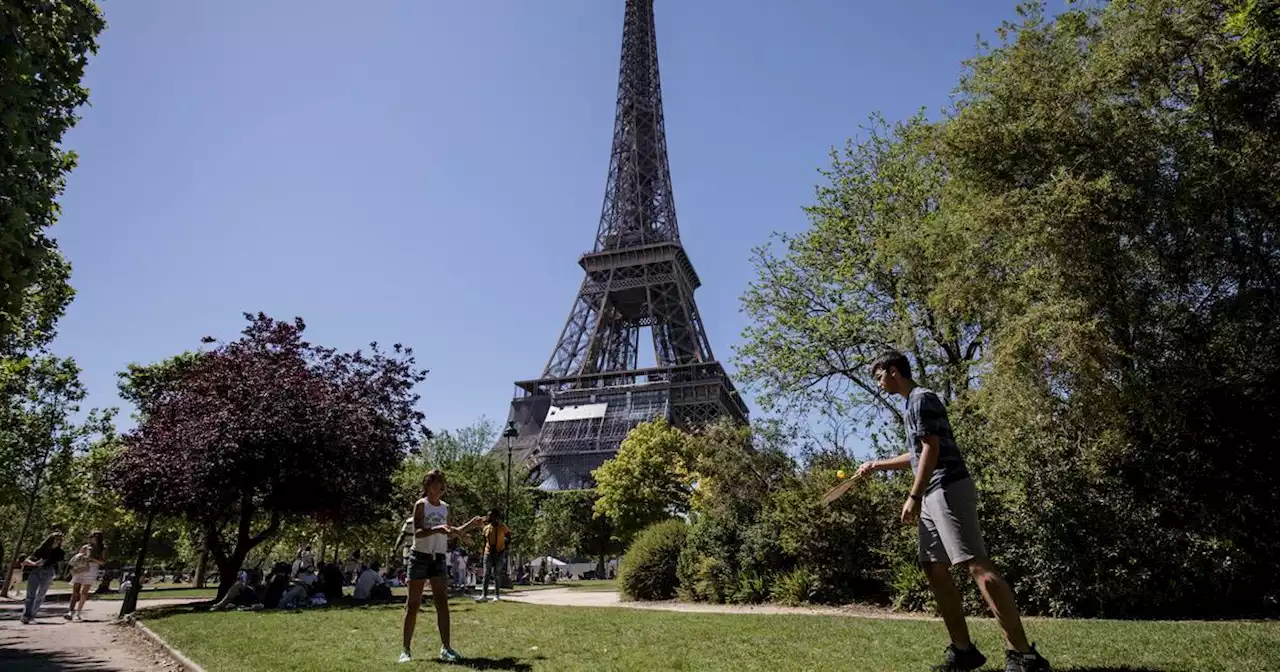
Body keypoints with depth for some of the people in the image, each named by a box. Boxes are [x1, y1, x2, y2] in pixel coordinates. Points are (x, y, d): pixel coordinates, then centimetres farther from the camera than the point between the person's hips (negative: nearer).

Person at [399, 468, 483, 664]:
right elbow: (417, 532, -20)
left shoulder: (445, 507, 10)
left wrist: (470, 525, 11)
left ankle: (445, 648, 0)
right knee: (413, 604, 2)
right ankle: (406, 649, 12)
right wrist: (437, 529, -36)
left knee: (442, 603, -1)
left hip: (439, 559, 5)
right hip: (420, 557, -5)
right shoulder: (421, 504, -8)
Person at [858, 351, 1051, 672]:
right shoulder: (913, 403, 22)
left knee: (978, 567, -14)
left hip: (949, 489, -10)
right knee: (935, 570, 7)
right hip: (934, 495, 10)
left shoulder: (922, 398, -7)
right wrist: (878, 465, 33)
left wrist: (914, 496, -19)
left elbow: (932, 449, -17)